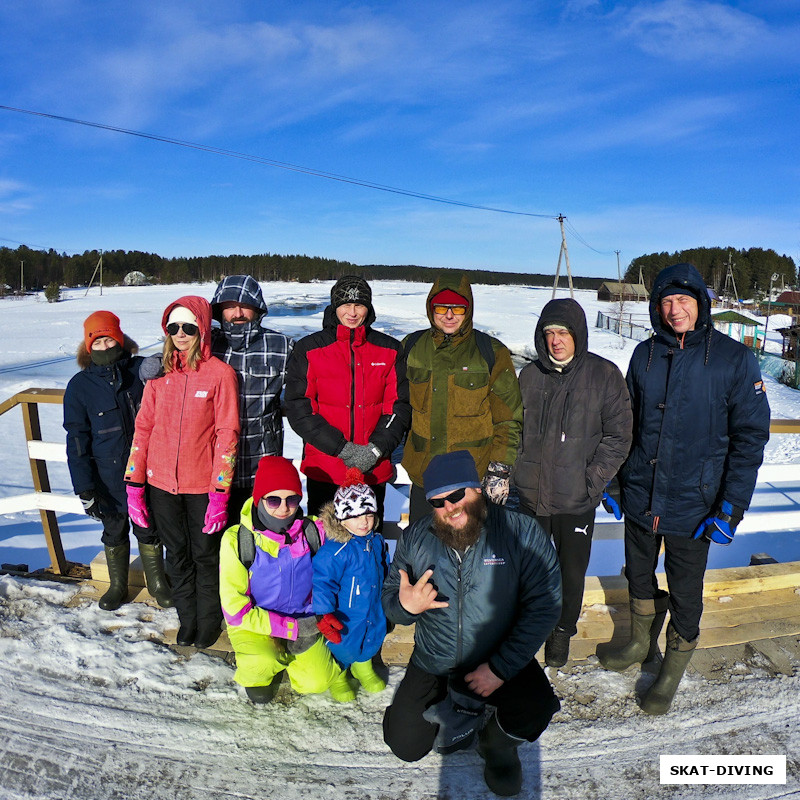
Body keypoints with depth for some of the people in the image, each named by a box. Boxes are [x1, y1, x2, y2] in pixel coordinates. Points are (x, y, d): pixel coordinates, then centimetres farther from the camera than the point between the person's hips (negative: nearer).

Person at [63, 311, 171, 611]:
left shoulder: (142, 370, -7)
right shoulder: (79, 385, -5)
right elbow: (77, 440, -4)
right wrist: (84, 489, -7)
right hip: (107, 477, 1)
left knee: (148, 530, 13)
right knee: (114, 533, 17)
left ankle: (157, 582, 33)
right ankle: (118, 586, 38)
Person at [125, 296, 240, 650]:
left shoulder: (220, 373, -9)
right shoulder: (159, 374, 3)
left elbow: (227, 434, -11)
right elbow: (143, 428, 5)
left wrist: (220, 493, -14)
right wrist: (134, 485, 1)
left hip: (202, 486, -3)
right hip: (161, 484, 4)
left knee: (205, 554, 13)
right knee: (177, 555, 17)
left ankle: (209, 620, 35)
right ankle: (187, 618, 38)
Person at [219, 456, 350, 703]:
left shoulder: (313, 531, -15)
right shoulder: (237, 539, -20)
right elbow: (235, 608, -18)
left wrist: (322, 618, -16)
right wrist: (292, 627, -22)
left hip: (302, 621, 2)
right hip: (253, 624, -2)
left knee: (315, 683, -11)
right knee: (263, 664, -28)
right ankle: (255, 672, 8)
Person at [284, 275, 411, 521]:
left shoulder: (390, 350, 5)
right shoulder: (309, 349, 0)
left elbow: (399, 406, 3)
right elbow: (299, 410, -5)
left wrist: (376, 449, -11)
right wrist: (342, 448, -13)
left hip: (374, 469, 1)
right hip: (323, 469, -1)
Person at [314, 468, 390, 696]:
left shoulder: (377, 541, -4)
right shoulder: (335, 550, -28)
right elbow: (322, 583, -26)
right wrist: (323, 615, -30)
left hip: (374, 613, 6)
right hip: (344, 617, -6)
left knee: (372, 639, 21)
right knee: (342, 648, 8)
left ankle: (363, 665, 52)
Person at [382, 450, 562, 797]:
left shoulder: (522, 532, -17)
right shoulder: (414, 539, -7)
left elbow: (544, 605, -17)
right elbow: (389, 598, 1)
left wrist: (500, 668, -21)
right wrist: (404, 606, -25)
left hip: (502, 661, -2)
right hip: (433, 664, 3)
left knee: (535, 709, -28)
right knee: (405, 747, -1)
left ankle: (498, 743, 9)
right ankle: (460, 709, 28)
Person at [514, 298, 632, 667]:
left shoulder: (604, 375, -7)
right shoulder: (530, 375, 2)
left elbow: (618, 436, -5)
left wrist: (592, 480, -11)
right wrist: (517, 469, 4)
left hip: (577, 499, -2)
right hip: (531, 493, 3)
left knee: (572, 572, 13)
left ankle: (562, 631, 37)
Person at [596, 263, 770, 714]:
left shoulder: (734, 359, -9)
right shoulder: (645, 355, 2)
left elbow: (751, 436, -8)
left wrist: (731, 508, -12)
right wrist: (615, 478, 11)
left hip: (693, 504, -3)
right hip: (640, 496, 4)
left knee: (685, 593, 11)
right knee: (639, 577, 19)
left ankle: (674, 669, 35)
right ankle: (641, 645, 44)